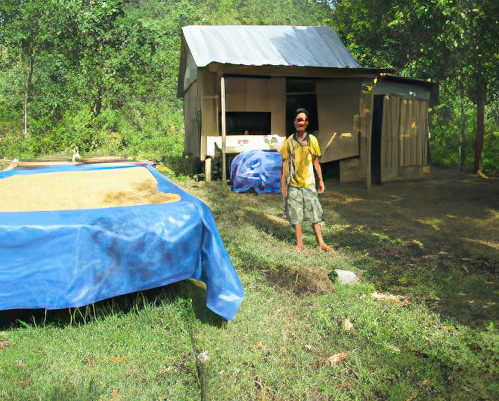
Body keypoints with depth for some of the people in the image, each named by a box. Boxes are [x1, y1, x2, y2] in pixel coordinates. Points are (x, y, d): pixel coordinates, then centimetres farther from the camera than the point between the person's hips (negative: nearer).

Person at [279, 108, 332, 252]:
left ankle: (321, 243, 14)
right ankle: (299, 244, 17)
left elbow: (316, 162, 10)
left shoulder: (312, 140, 2)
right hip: (293, 184, -1)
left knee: (315, 213, 4)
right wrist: (283, 185, 1)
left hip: (309, 183, 1)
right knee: (296, 215, 5)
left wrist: (321, 180, 11)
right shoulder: (288, 141, -1)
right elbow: (284, 164, 3)